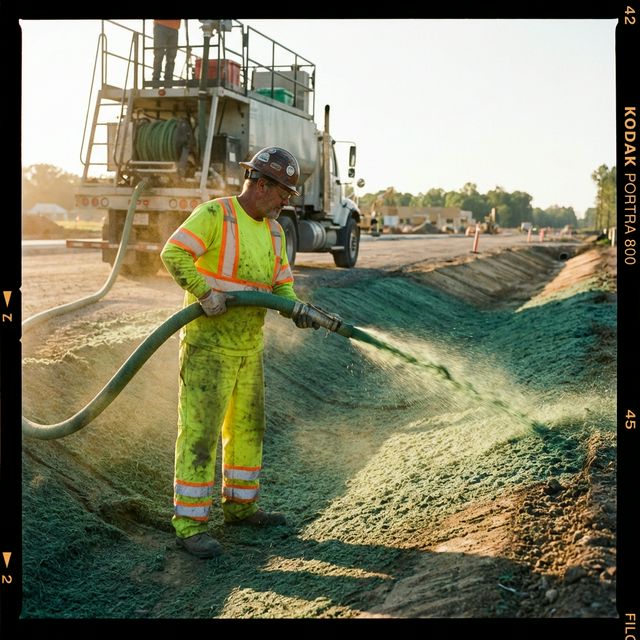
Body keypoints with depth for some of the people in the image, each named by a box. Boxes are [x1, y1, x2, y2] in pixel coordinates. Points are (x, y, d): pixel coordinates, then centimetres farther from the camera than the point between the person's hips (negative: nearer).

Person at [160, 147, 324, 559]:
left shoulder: (273, 232, 11)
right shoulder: (214, 215, -12)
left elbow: (282, 287, 10)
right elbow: (174, 254, -22)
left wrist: (298, 309, -10)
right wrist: (205, 293, -28)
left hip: (249, 346, 8)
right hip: (208, 344, -8)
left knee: (248, 427, 16)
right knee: (201, 431, -5)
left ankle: (240, 505, 32)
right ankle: (190, 524, 3)